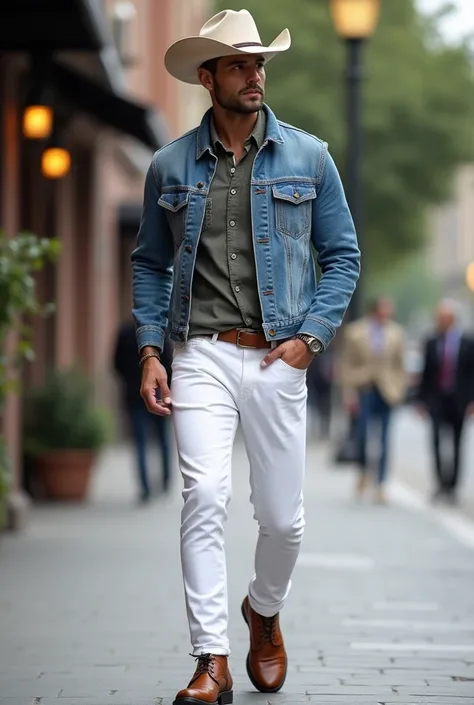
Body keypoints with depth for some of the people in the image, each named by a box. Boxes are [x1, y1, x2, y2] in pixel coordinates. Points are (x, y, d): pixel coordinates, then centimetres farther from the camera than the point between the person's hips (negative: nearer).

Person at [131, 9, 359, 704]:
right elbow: (151, 263, 13)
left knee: (283, 517, 5)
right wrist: (149, 352, 2)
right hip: (203, 355, 0)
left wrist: (310, 336, -5)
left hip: (278, 359, 1)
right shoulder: (170, 166, 6)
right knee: (205, 497, -17)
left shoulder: (308, 157, 4)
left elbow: (342, 255, 8)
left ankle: (264, 612, 37)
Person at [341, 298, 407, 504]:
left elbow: (400, 364, 13)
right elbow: (347, 364, 3)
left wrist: (400, 390, 7)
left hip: (386, 392, 1)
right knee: (362, 433, -12)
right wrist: (349, 393, -2)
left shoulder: (396, 334, 6)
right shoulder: (355, 332, 2)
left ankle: (380, 485, 5)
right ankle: (363, 472, 15)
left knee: (384, 440, 0)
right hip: (364, 389, -1)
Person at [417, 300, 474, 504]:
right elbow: (426, 373, 9)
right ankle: (441, 483, -9)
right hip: (437, 400, 1)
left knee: (455, 445, 6)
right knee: (437, 440, -13)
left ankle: (452, 486, 14)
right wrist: (422, 399, 5)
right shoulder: (431, 343, 7)